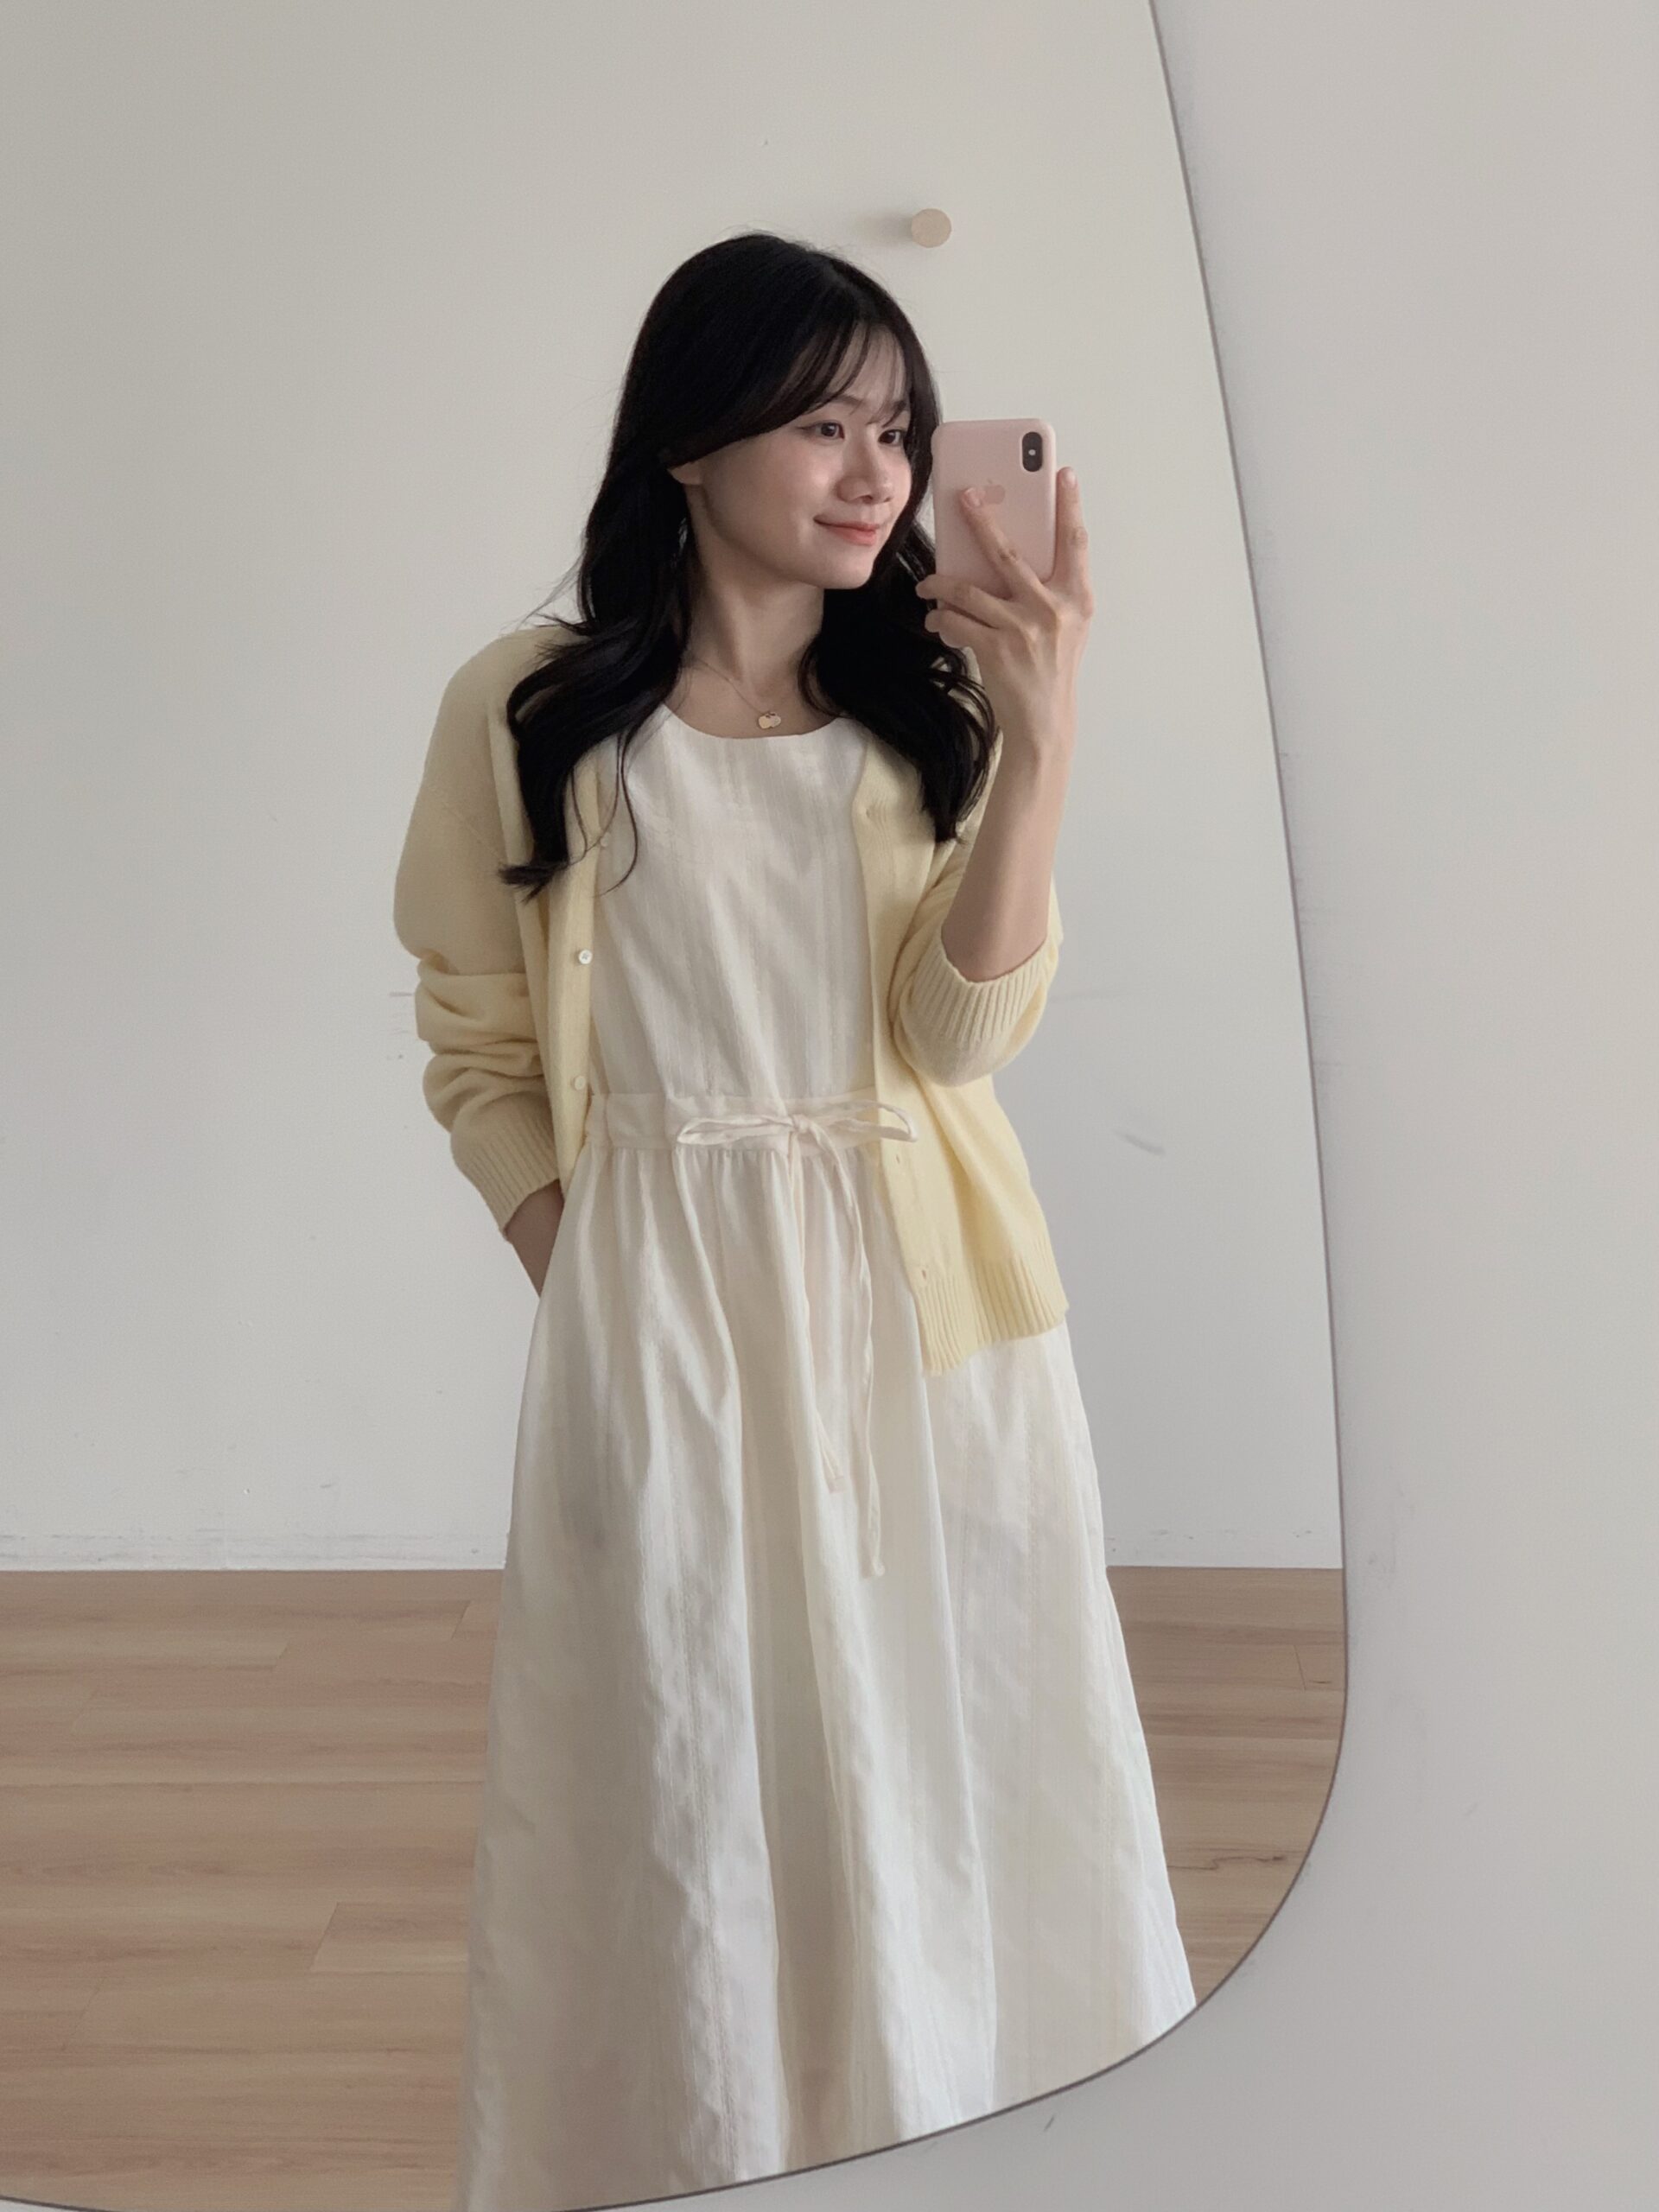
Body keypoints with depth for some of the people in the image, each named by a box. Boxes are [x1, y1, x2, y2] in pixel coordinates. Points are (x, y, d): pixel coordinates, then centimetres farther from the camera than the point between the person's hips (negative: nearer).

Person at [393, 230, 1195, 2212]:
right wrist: (571, 1257, -8)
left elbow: (962, 1032, -10)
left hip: (928, 1311, 2)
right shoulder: (524, 714, -2)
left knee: (941, 1754, 10)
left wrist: (1035, 748, -20)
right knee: (685, 1777, 8)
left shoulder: (932, 705, 3)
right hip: (658, 1317, -1)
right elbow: (476, 1048, 4)